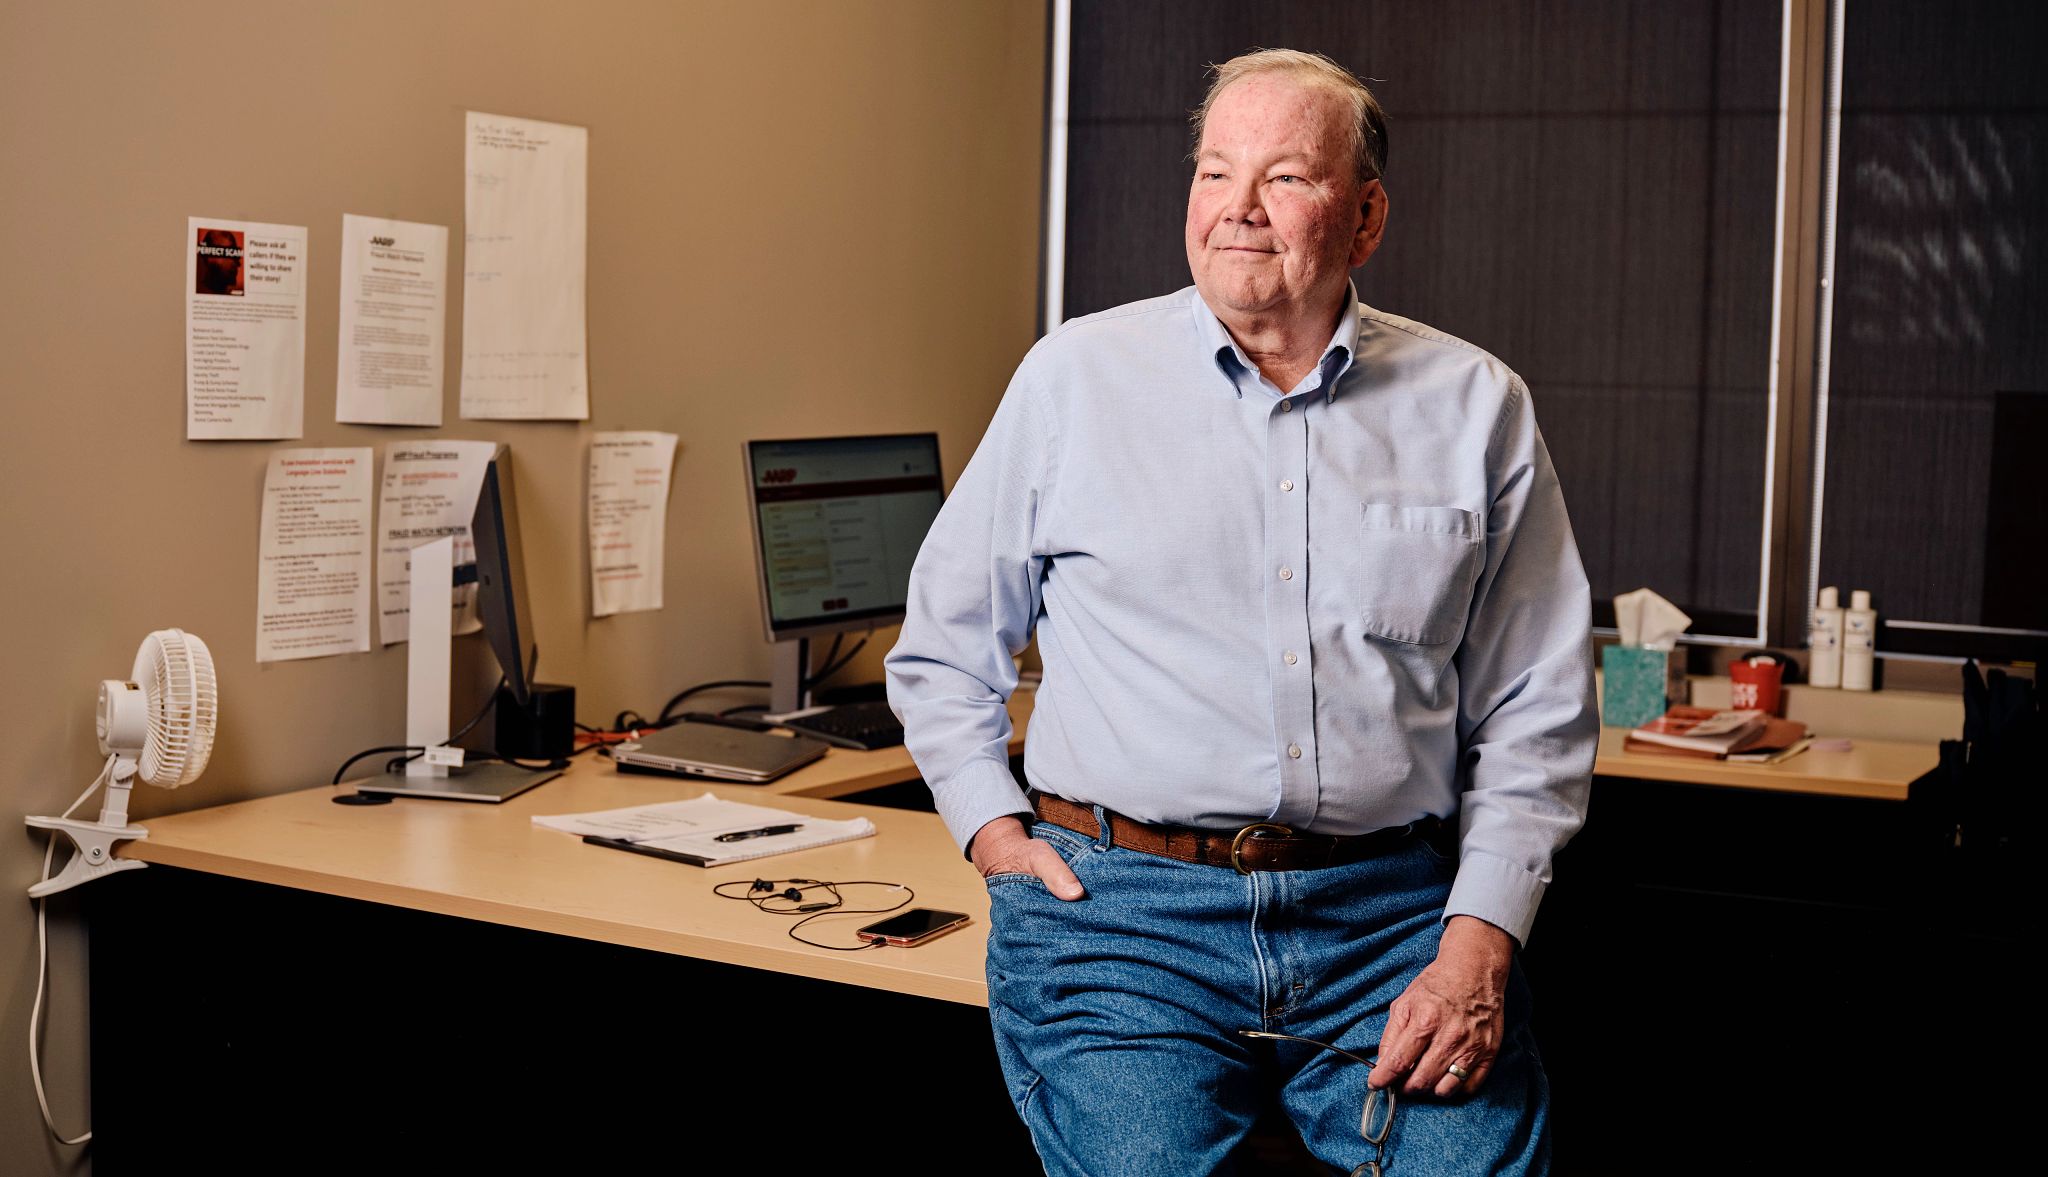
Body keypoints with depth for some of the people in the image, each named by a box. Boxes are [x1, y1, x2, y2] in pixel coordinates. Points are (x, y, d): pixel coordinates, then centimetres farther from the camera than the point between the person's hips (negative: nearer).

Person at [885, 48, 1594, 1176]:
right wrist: (991, 824, 1)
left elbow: (1535, 717, 8)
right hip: (1116, 910, 0)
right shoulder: (1074, 376, 5)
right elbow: (942, 651, 15)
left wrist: (1479, 943, -4)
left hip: (1392, 913, 1)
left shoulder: (1475, 407, 7)